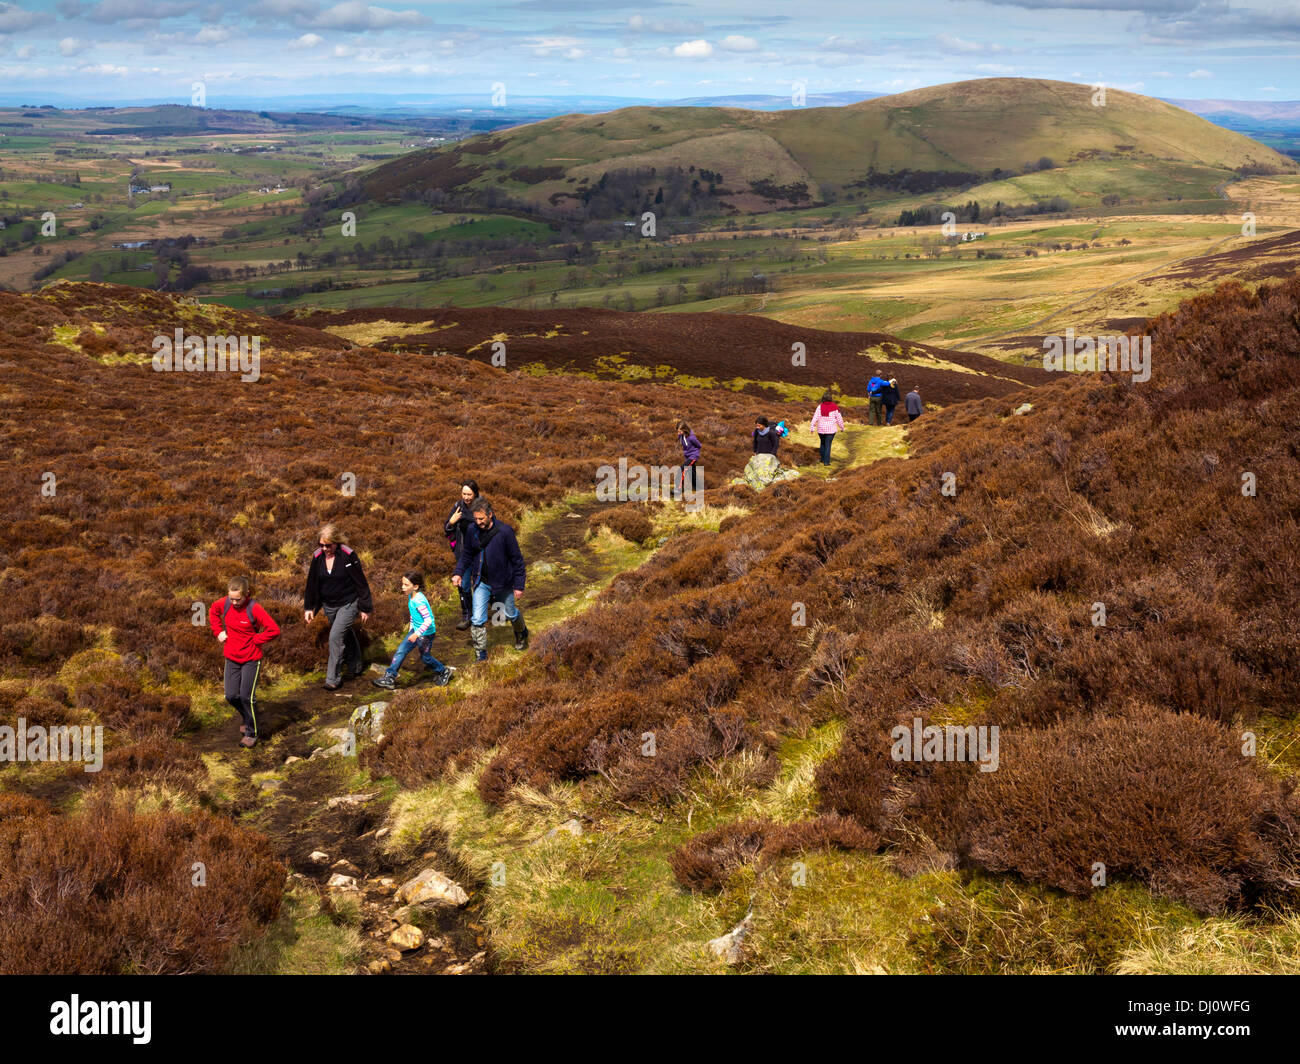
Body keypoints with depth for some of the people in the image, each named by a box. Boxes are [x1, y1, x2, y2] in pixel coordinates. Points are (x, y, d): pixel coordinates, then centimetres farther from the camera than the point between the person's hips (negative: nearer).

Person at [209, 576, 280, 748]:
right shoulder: (224, 604, -5)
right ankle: (247, 718, 35)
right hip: (232, 658, 5)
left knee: (247, 696, -5)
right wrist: (218, 631, 8)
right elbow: (213, 613, 20)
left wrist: (255, 640, -15)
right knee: (231, 696, 6)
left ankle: (251, 733, 10)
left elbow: (274, 630, -22)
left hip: (251, 659, -5)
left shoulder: (253, 609, -20)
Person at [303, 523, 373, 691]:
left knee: (336, 636, -14)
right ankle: (355, 667, 40)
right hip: (329, 606, 5)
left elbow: (361, 582, -12)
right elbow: (312, 582, 7)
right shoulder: (318, 557, -5)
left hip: (349, 604, -5)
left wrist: (365, 608, -9)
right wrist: (309, 607, 8)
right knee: (346, 634, 20)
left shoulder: (348, 556, -19)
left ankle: (333, 679, -7)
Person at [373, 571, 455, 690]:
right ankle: (389, 678, 6)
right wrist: (411, 629, 24)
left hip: (426, 633, -9)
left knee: (425, 657, 9)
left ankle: (444, 671, 32)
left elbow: (428, 621, -29)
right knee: (401, 651, 3)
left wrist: (416, 634, -31)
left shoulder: (419, 601, -28)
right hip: (416, 630, 9)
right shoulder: (411, 597, 0)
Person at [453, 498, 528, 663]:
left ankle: (522, 634, 51)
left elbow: (517, 559, -13)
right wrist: (459, 572, -11)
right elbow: (468, 555, 6)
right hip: (481, 583, 2)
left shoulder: (505, 531, -20)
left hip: (502, 582, -2)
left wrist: (519, 585, -11)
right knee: (477, 620, -4)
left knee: (511, 614, 19)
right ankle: (480, 655, 10)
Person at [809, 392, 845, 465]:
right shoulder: (834, 407, -7)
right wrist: (842, 427, 13)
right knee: (828, 445, 2)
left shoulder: (820, 406, -6)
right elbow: (839, 418, -1)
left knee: (823, 443, 21)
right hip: (831, 429, -2)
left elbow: (815, 417, -10)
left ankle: (823, 459, 29)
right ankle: (826, 461, -1)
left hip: (821, 429, 2)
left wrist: (812, 427, -7)